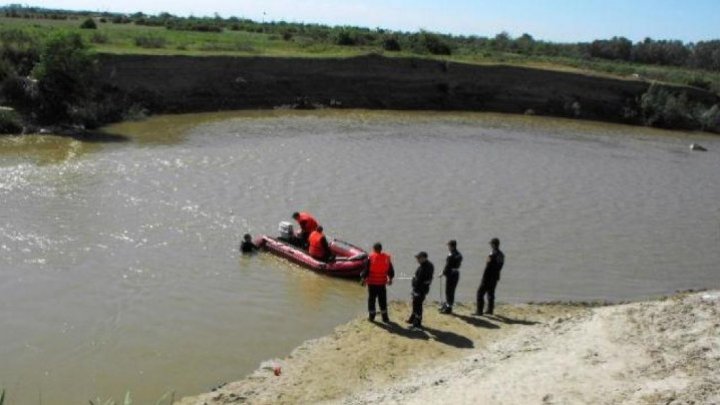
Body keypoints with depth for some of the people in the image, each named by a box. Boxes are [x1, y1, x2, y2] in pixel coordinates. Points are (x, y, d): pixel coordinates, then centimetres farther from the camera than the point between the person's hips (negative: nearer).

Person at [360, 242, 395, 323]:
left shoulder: (371, 257, -13)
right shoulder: (387, 257, -2)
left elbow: (366, 269, -11)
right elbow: (390, 270, 7)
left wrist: (363, 278, 0)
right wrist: (390, 278, 22)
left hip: (372, 282, -2)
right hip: (382, 283, 2)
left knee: (371, 300, 10)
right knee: (383, 301, 10)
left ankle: (371, 316, 14)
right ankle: (385, 318, 13)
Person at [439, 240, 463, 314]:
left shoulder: (451, 255, -20)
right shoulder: (459, 254, 7)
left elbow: (447, 266, -19)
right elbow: (458, 265, 10)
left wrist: (443, 273, -4)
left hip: (451, 274, -8)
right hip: (456, 274, 8)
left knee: (449, 291, 2)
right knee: (451, 291, 17)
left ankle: (448, 308, 9)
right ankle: (446, 306, 30)